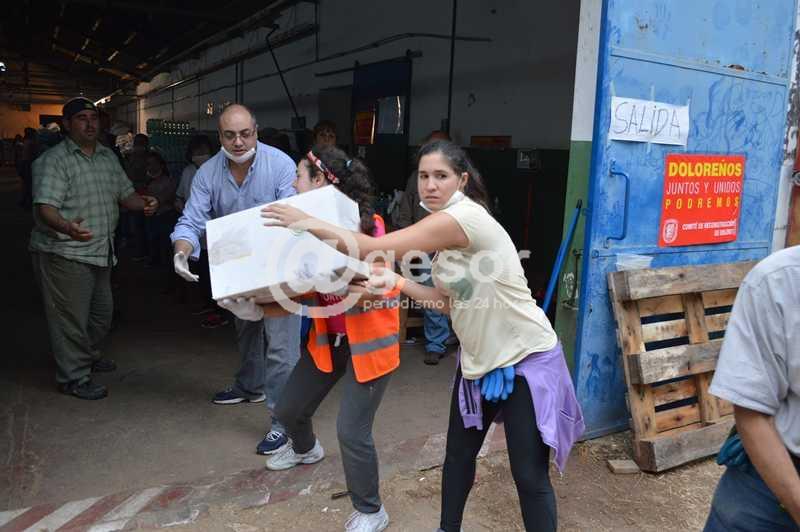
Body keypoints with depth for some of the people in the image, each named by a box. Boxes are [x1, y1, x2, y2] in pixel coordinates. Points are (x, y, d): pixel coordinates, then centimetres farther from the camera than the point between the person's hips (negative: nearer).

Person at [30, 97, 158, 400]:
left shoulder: (108, 157, 12)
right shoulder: (53, 160, -12)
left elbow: (125, 194, 16)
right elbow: (45, 208, -22)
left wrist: (143, 203, -7)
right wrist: (67, 227, -43)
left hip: (101, 252, 8)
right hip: (64, 254, -8)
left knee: (102, 312, 20)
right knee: (71, 318, 1)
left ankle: (87, 355, 42)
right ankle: (73, 378, 14)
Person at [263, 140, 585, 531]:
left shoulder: (464, 216, -24)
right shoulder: (446, 224, 6)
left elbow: (376, 248, -27)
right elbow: (448, 300, 9)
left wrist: (310, 223, -18)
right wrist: (396, 282, -3)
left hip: (526, 359, -9)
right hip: (479, 359, 9)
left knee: (529, 474, 0)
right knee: (458, 455, 18)